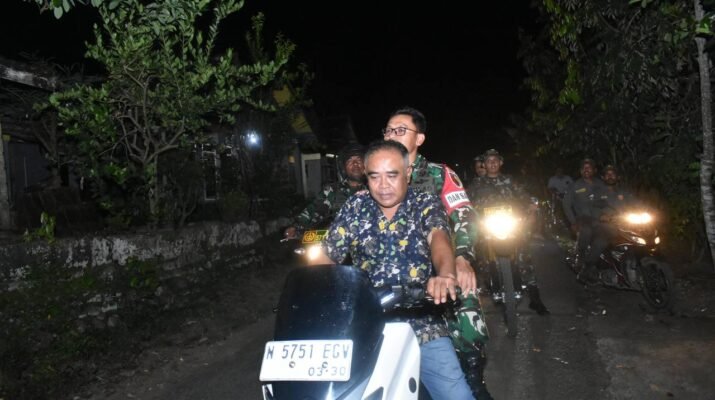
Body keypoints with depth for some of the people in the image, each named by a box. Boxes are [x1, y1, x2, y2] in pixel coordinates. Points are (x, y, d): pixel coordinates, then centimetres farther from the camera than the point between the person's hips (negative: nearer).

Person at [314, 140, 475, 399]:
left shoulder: (426, 205, 0)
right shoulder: (354, 208, 7)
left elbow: (439, 238, -20)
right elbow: (327, 256, 7)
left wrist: (446, 275, -42)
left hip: (421, 325, -1)